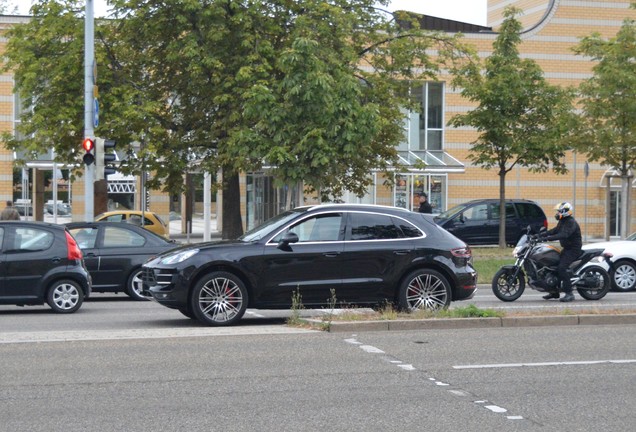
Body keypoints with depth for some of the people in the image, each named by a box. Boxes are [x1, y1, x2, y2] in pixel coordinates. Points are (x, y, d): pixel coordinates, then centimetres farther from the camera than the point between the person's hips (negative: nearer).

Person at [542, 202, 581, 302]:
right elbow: (554, 231, 16)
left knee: (561, 268, -24)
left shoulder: (571, 222, -19)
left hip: (573, 249, -10)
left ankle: (569, 293, -24)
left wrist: (549, 238, -41)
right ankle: (554, 292, 19)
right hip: (566, 248, 10)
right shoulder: (562, 222, 14)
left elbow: (564, 235, -33)